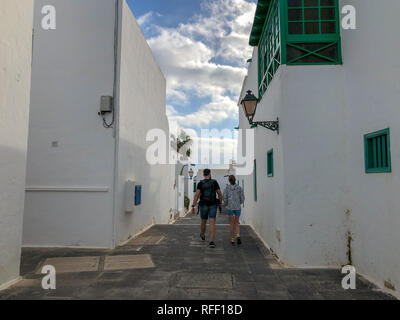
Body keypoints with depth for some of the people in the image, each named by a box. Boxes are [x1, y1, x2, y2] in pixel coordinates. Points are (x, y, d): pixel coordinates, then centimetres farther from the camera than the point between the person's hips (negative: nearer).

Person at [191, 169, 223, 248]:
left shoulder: (200, 183, -5)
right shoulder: (214, 182, -2)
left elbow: (197, 195, -15)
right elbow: (220, 194, 2)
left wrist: (193, 206, -13)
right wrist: (220, 203, 19)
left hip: (203, 205, 1)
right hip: (212, 205, -1)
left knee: (203, 221, 22)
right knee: (212, 224, -4)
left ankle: (202, 235, 47)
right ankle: (211, 242, -17)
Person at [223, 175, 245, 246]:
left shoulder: (226, 189, -4)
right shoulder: (239, 188, 0)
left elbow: (225, 199, -5)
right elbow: (242, 199, 0)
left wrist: (226, 205, 16)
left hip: (230, 208, -1)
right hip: (238, 207, 1)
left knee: (231, 223, 11)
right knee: (236, 223, 15)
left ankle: (232, 240, 12)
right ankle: (238, 236, -9)